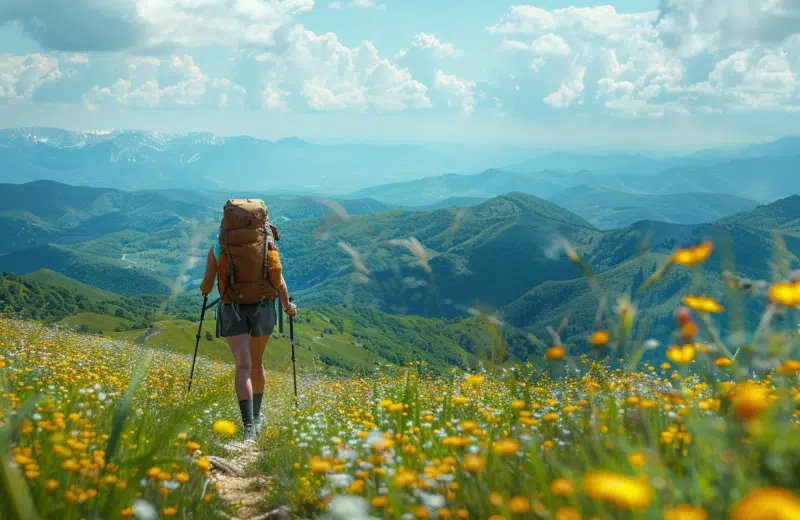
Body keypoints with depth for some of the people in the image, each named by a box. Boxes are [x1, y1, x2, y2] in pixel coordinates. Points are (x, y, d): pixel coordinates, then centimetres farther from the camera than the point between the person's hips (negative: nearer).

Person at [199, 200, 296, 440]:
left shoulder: (218, 248, 0)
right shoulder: (267, 244, 2)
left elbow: (206, 285, 2)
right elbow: (279, 282, -2)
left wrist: (204, 290, 27)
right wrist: (287, 305, 15)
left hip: (232, 310, -2)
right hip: (262, 308, 2)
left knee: (243, 366, -8)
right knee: (257, 363, 20)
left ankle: (249, 426, -23)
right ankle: (256, 415, 36)